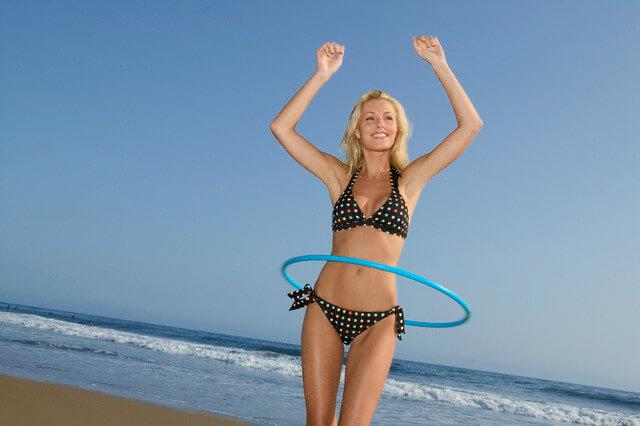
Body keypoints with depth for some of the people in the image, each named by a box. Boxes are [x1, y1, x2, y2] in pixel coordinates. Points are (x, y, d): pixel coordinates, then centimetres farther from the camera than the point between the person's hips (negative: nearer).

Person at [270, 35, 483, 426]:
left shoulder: (410, 179, 6)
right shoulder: (340, 176, 8)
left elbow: (471, 124, -1)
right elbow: (281, 128, 0)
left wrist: (439, 64, -4)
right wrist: (323, 74, -4)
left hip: (378, 320, -1)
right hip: (324, 309, 1)